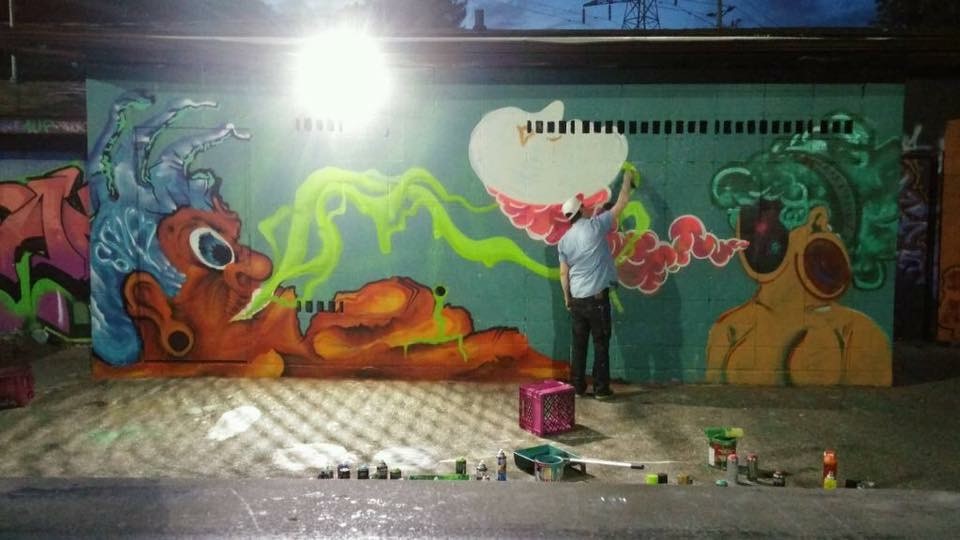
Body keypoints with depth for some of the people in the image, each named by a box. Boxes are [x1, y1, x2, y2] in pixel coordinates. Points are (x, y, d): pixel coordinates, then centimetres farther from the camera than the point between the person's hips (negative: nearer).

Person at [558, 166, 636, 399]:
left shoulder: (564, 240, 5)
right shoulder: (595, 226, -8)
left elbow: (564, 274, 7)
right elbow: (622, 203, 0)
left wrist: (567, 298, 18)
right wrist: (628, 177, 14)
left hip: (576, 299, 4)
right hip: (597, 297, -4)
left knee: (578, 344, 11)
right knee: (601, 344, 3)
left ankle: (578, 386, 16)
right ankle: (601, 389, 7)